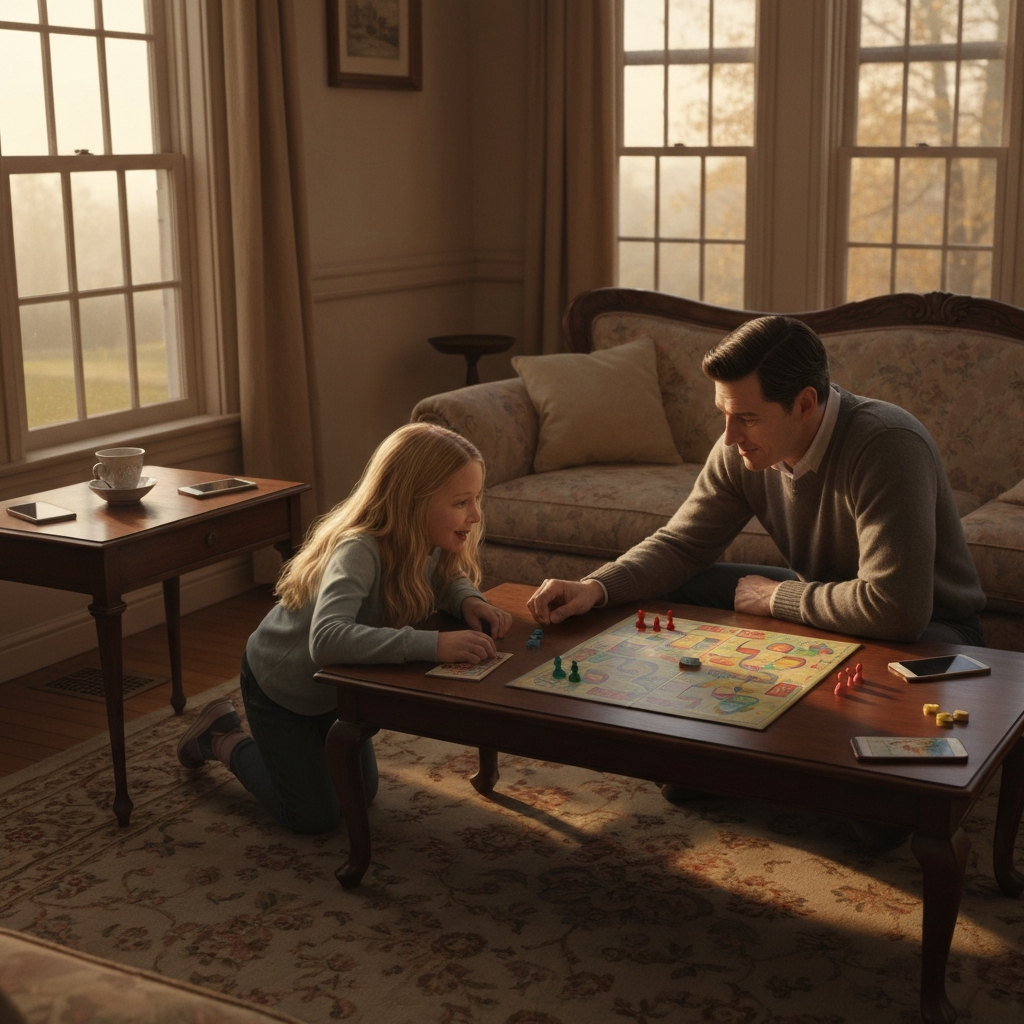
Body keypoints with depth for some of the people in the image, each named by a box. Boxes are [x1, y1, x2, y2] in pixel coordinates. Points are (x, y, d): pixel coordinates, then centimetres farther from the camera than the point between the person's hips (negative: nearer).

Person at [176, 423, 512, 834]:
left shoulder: (431, 540, -19)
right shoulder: (360, 549, -42)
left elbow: (448, 580, 3)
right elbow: (326, 639, -56)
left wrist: (468, 601, -22)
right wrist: (433, 645, -59)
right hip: (277, 682, -7)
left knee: (361, 795, 17)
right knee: (314, 817, 5)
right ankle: (224, 740, 23)